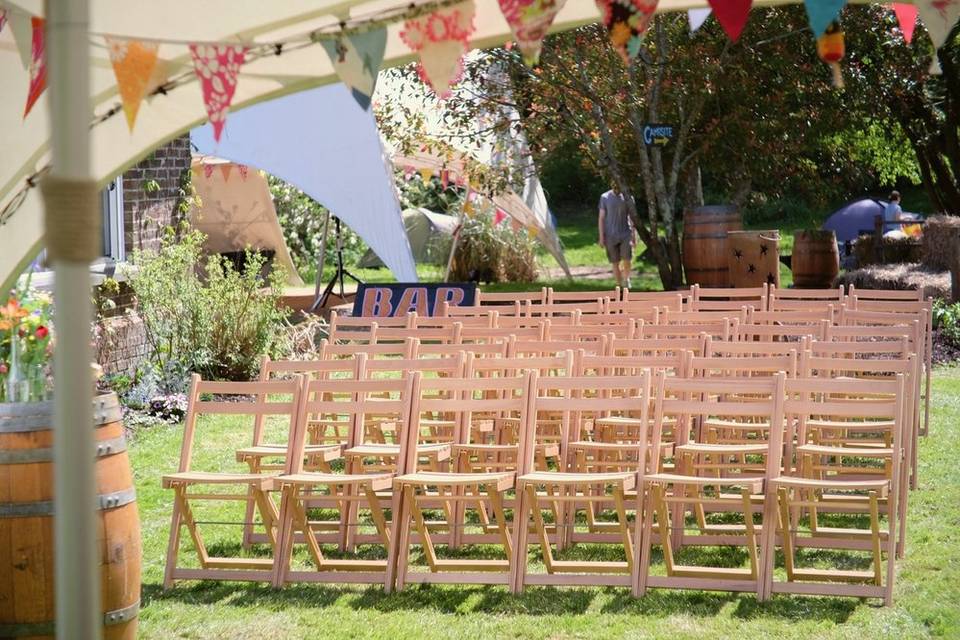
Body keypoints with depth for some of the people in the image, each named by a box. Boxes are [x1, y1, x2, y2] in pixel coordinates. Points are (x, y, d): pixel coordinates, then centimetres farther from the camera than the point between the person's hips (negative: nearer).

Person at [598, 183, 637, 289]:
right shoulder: (605, 198, -1)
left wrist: (635, 236, 7)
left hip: (626, 234, 0)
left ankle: (626, 279, 18)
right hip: (611, 236, 0)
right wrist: (601, 237, -4)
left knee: (626, 260, -10)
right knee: (615, 263, 2)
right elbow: (601, 218, 2)